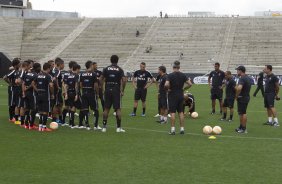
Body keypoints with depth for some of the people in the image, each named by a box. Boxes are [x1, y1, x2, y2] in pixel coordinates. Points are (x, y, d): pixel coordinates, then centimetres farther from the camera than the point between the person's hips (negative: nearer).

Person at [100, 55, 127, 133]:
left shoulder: (106, 69, 4)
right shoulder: (120, 69, -1)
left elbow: (101, 79, -2)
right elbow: (124, 80, -11)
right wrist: (122, 90, -3)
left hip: (108, 90, 2)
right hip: (116, 90, -2)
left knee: (106, 108, 8)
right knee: (118, 109, 2)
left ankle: (104, 127, 8)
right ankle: (118, 127, -1)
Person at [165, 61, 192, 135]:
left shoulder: (170, 75, -12)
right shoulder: (183, 75, 0)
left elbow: (166, 84, -25)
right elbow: (190, 84, -2)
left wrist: (169, 89, -6)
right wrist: (183, 88, 9)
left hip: (172, 96, -4)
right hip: (180, 95, 4)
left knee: (172, 113, -2)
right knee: (181, 112, 10)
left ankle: (172, 129, -4)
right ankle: (182, 129, 11)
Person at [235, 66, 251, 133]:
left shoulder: (242, 79, -20)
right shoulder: (248, 78, 12)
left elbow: (239, 88, -33)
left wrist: (236, 95, -20)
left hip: (242, 98, -10)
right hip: (247, 97, 10)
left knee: (243, 113, -4)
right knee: (243, 113, 17)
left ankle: (244, 129, 0)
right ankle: (241, 127, 25)